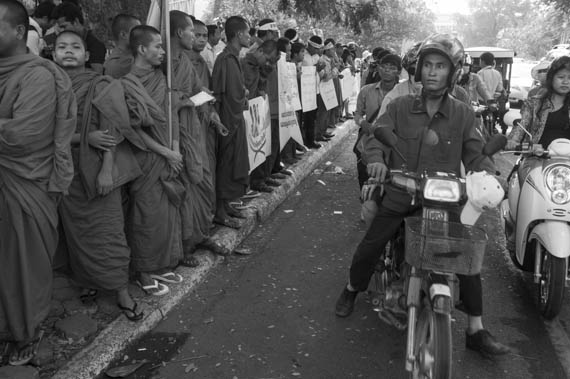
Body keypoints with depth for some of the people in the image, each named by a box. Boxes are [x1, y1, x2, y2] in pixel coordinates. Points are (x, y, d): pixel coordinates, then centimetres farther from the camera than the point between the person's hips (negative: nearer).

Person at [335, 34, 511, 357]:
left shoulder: (463, 114, 2)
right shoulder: (400, 107, 1)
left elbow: (475, 154, 0)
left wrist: (489, 174, -21)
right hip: (399, 198, 0)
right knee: (369, 247, -4)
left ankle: (476, 331, 12)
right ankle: (352, 290, 30)